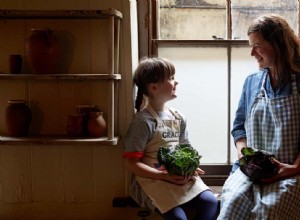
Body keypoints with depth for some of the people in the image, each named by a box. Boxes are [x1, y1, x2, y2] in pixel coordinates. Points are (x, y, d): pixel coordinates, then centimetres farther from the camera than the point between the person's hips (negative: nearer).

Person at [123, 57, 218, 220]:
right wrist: (164, 176, -20)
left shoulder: (178, 118, 9)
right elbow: (131, 163, -13)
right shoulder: (143, 120, -11)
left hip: (180, 176, 6)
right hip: (153, 180, -6)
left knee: (210, 201, -14)